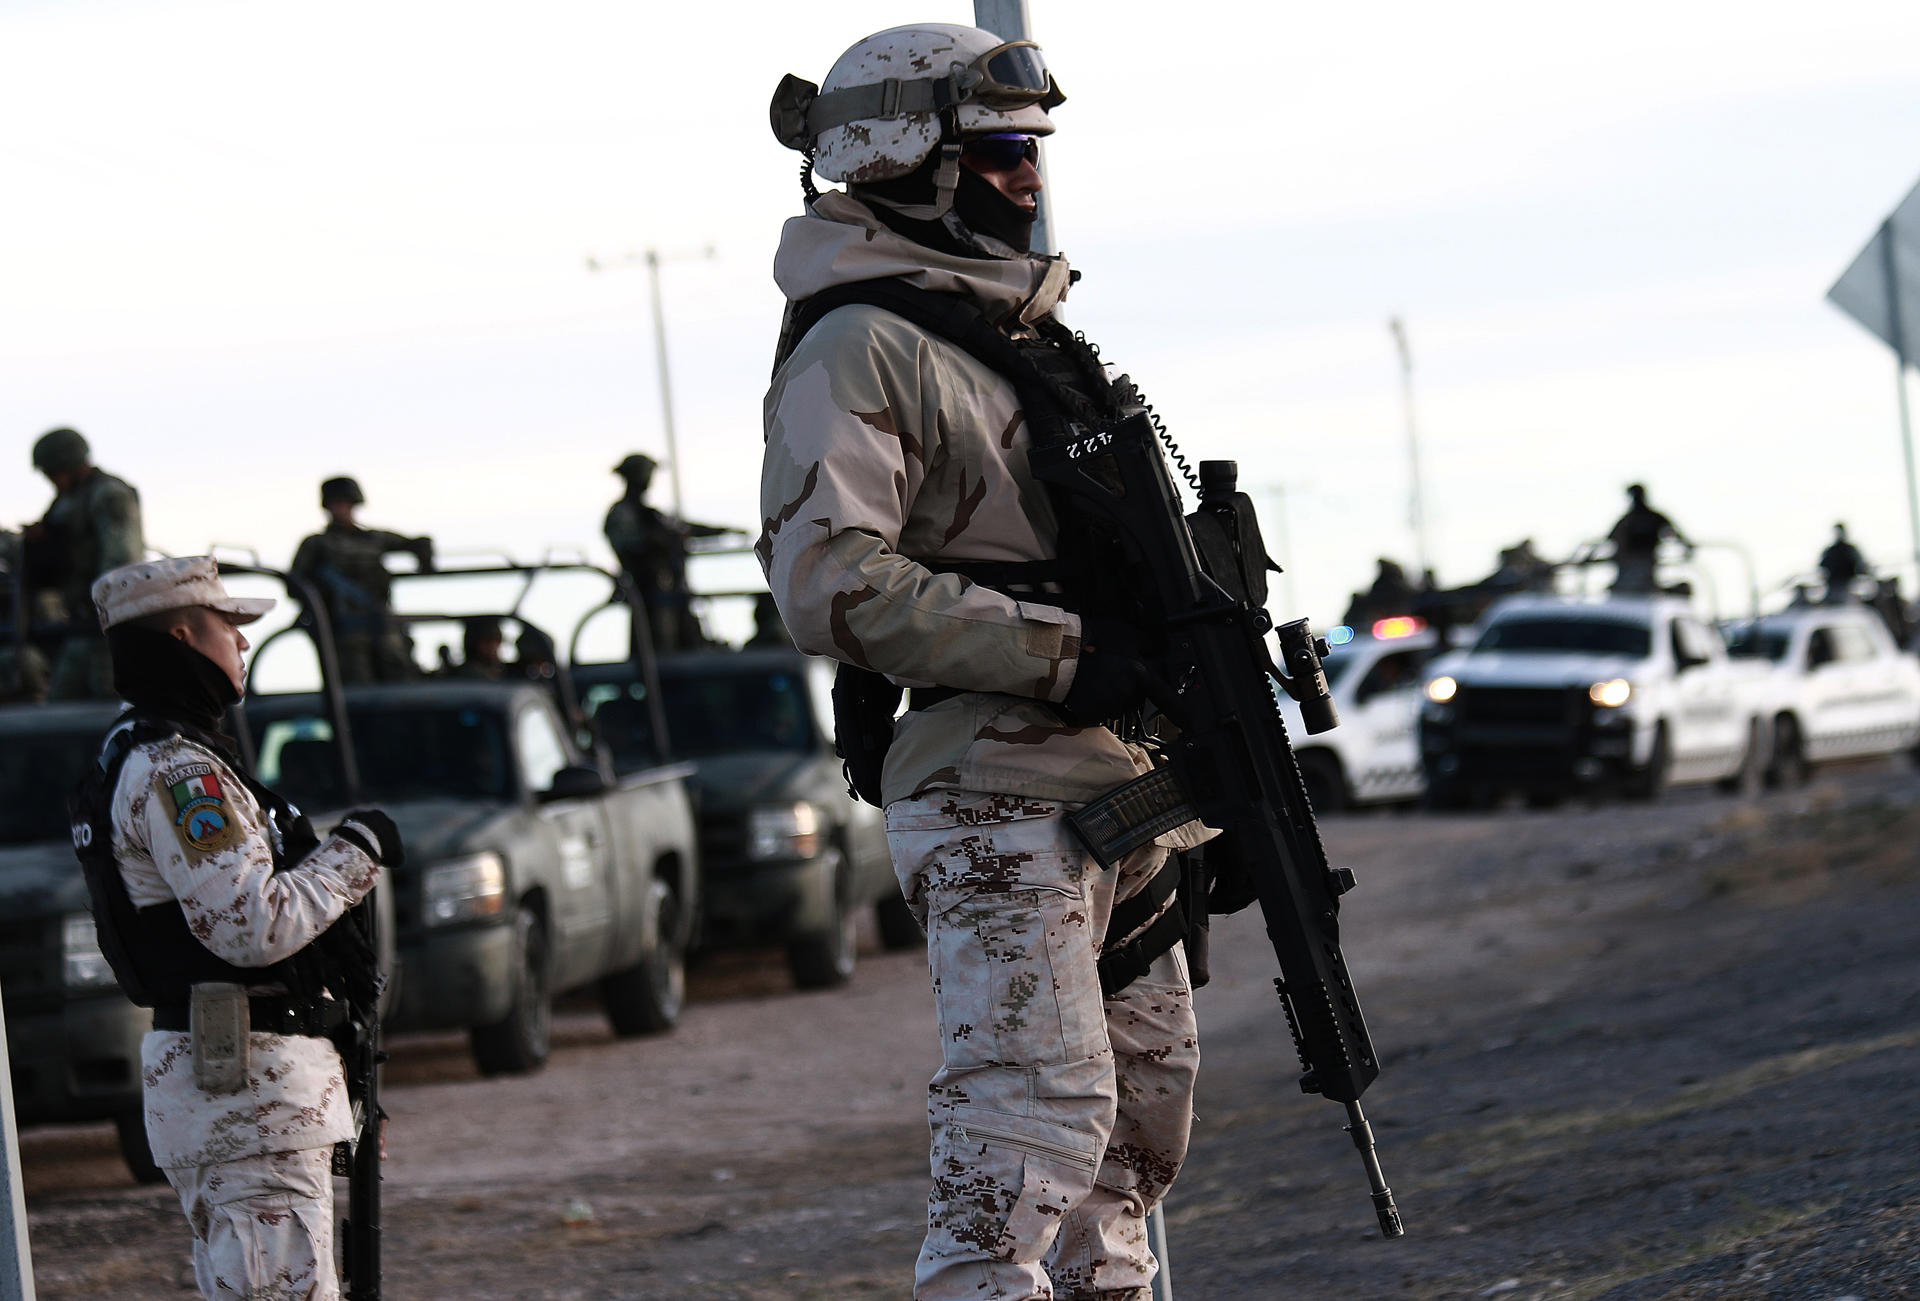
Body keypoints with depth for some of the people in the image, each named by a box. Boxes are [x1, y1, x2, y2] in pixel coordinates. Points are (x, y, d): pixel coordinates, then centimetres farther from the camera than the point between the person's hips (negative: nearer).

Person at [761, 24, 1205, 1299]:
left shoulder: (1029, 333, 19)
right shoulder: (858, 353, -10)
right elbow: (830, 584, -21)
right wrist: (1064, 652, -21)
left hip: (1121, 792, 9)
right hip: (996, 804, -9)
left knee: (1146, 1098, 13)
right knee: (1036, 1102, -16)